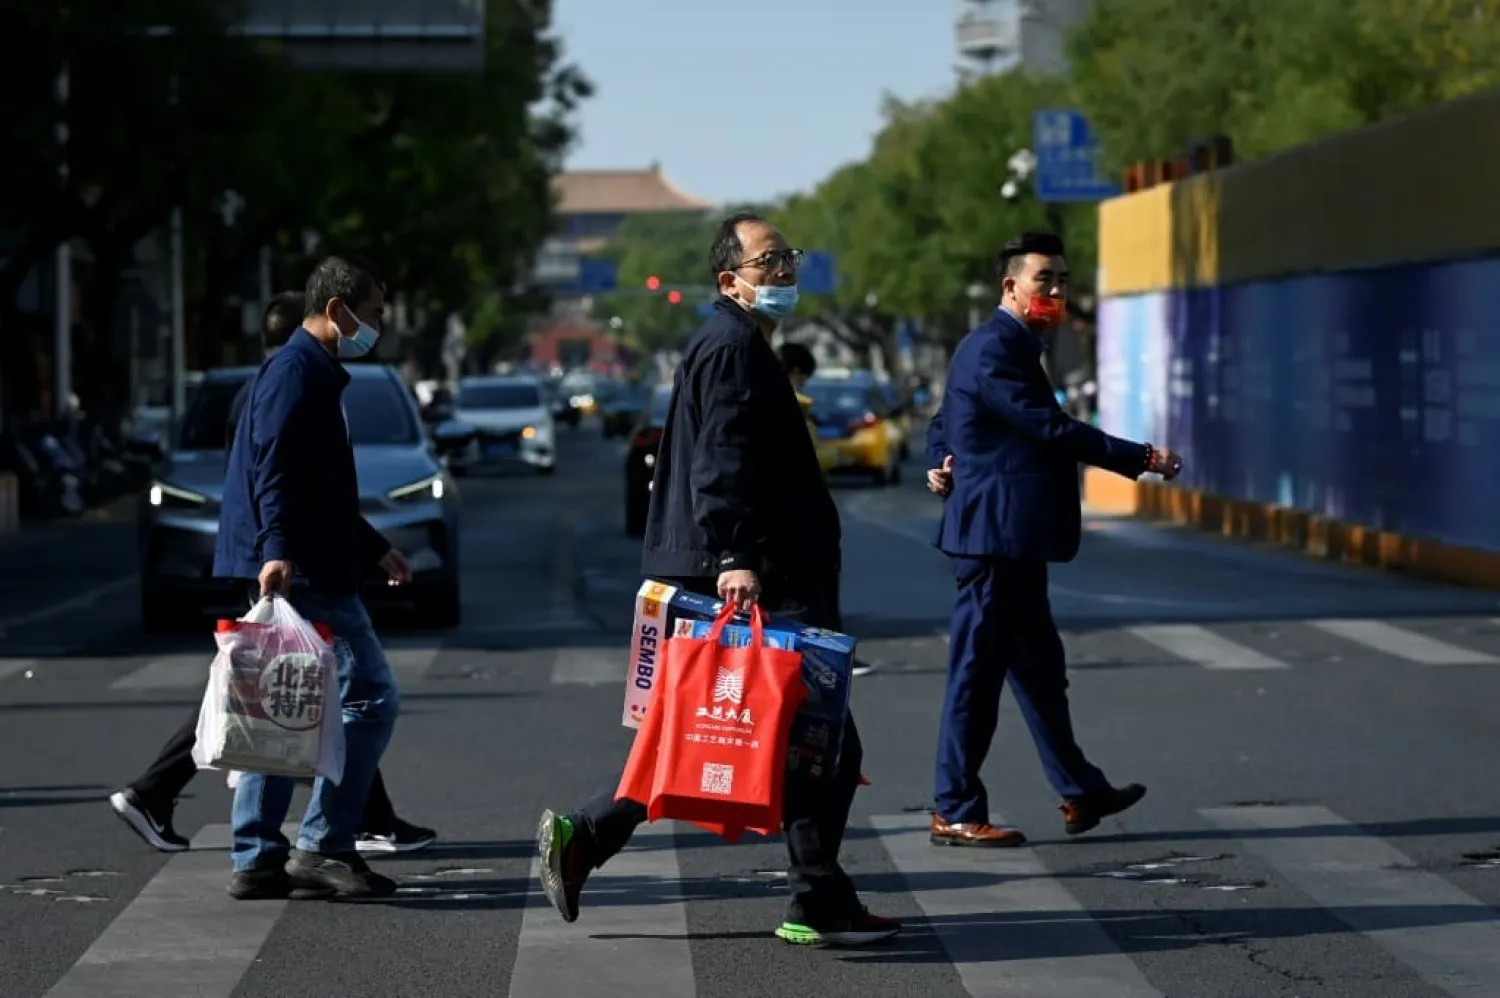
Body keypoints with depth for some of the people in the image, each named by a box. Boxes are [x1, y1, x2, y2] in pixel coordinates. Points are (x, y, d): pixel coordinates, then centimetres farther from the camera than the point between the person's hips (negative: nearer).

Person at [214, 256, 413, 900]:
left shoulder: (312, 374, 23)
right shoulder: (299, 373, -10)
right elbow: (274, 473, -23)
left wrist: (377, 551, 36)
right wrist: (277, 551, -34)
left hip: (289, 571, 11)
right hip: (302, 575, -11)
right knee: (369, 697, -8)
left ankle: (257, 859, 11)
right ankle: (322, 846, -8)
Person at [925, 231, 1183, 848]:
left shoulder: (1008, 346, 18)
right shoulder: (995, 350, -15)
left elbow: (942, 426, 23)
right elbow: (1051, 428, -21)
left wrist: (943, 466, 1)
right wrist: (1142, 459, -18)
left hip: (1011, 538, 11)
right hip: (995, 535, -11)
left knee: (1038, 664, 15)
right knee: (977, 670, -5)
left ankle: (1079, 792, 23)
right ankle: (954, 813, 0)